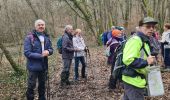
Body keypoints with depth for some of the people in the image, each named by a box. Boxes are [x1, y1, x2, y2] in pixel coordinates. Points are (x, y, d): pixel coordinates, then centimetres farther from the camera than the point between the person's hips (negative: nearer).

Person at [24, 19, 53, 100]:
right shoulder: (29, 37, -13)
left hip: (44, 66, 6)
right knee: (31, 85, 3)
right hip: (33, 66, -6)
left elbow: (51, 49, 10)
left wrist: (48, 51, -15)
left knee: (42, 84, 18)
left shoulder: (46, 37, 6)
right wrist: (41, 55, -22)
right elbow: (27, 53, -17)